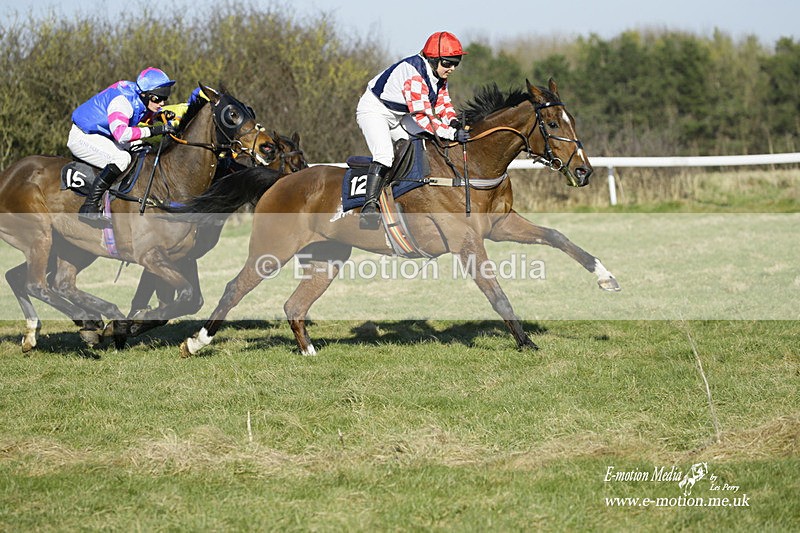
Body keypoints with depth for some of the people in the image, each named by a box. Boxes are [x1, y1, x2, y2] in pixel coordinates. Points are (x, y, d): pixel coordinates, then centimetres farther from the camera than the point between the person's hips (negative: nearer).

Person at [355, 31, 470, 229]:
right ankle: (370, 206, -33)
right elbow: (422, 116, -37)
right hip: (374, 111, -10)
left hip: (399, 116, 10)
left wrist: (453, 122, -17)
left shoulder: (438, 75, -3)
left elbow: (442, 103, 5)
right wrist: (452, 134, -40)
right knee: (384, 154, -29)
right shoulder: (414, 73, -33)